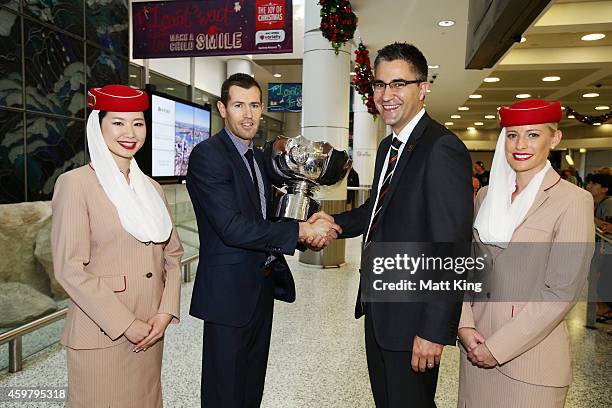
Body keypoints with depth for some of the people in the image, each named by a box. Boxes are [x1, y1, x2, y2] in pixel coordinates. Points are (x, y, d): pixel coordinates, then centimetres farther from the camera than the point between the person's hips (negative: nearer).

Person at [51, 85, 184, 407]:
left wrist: (165, 312, -3)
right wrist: (126, 325, -14)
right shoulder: (76, 182, -9)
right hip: (100, 336, -5)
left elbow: (172, 254, 10)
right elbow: (70, 269, -14)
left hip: (151, 332, 6)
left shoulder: (151, 187, 9)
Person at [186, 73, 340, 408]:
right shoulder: (207, 155, -16)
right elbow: (232, 228, -26)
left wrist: (309, 220, -2)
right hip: (229, 291, -8)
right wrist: (301, 231, -22)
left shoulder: (258, 157, 12)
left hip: (262, 286, 8)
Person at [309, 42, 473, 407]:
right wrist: (336, 222, 2)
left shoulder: (442, 149, -21)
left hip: (412, 315, -9)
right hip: (378, 308, 9)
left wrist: (435, 330, -23)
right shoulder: (388, 147, 10)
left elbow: (451, 249, -24)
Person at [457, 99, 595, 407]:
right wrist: (465, 325, -6)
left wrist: (498, 347, -14)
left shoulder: (573, 201, -11)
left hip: (530, 357, -4)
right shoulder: (486, 195, 4)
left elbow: (561, 292, -15)